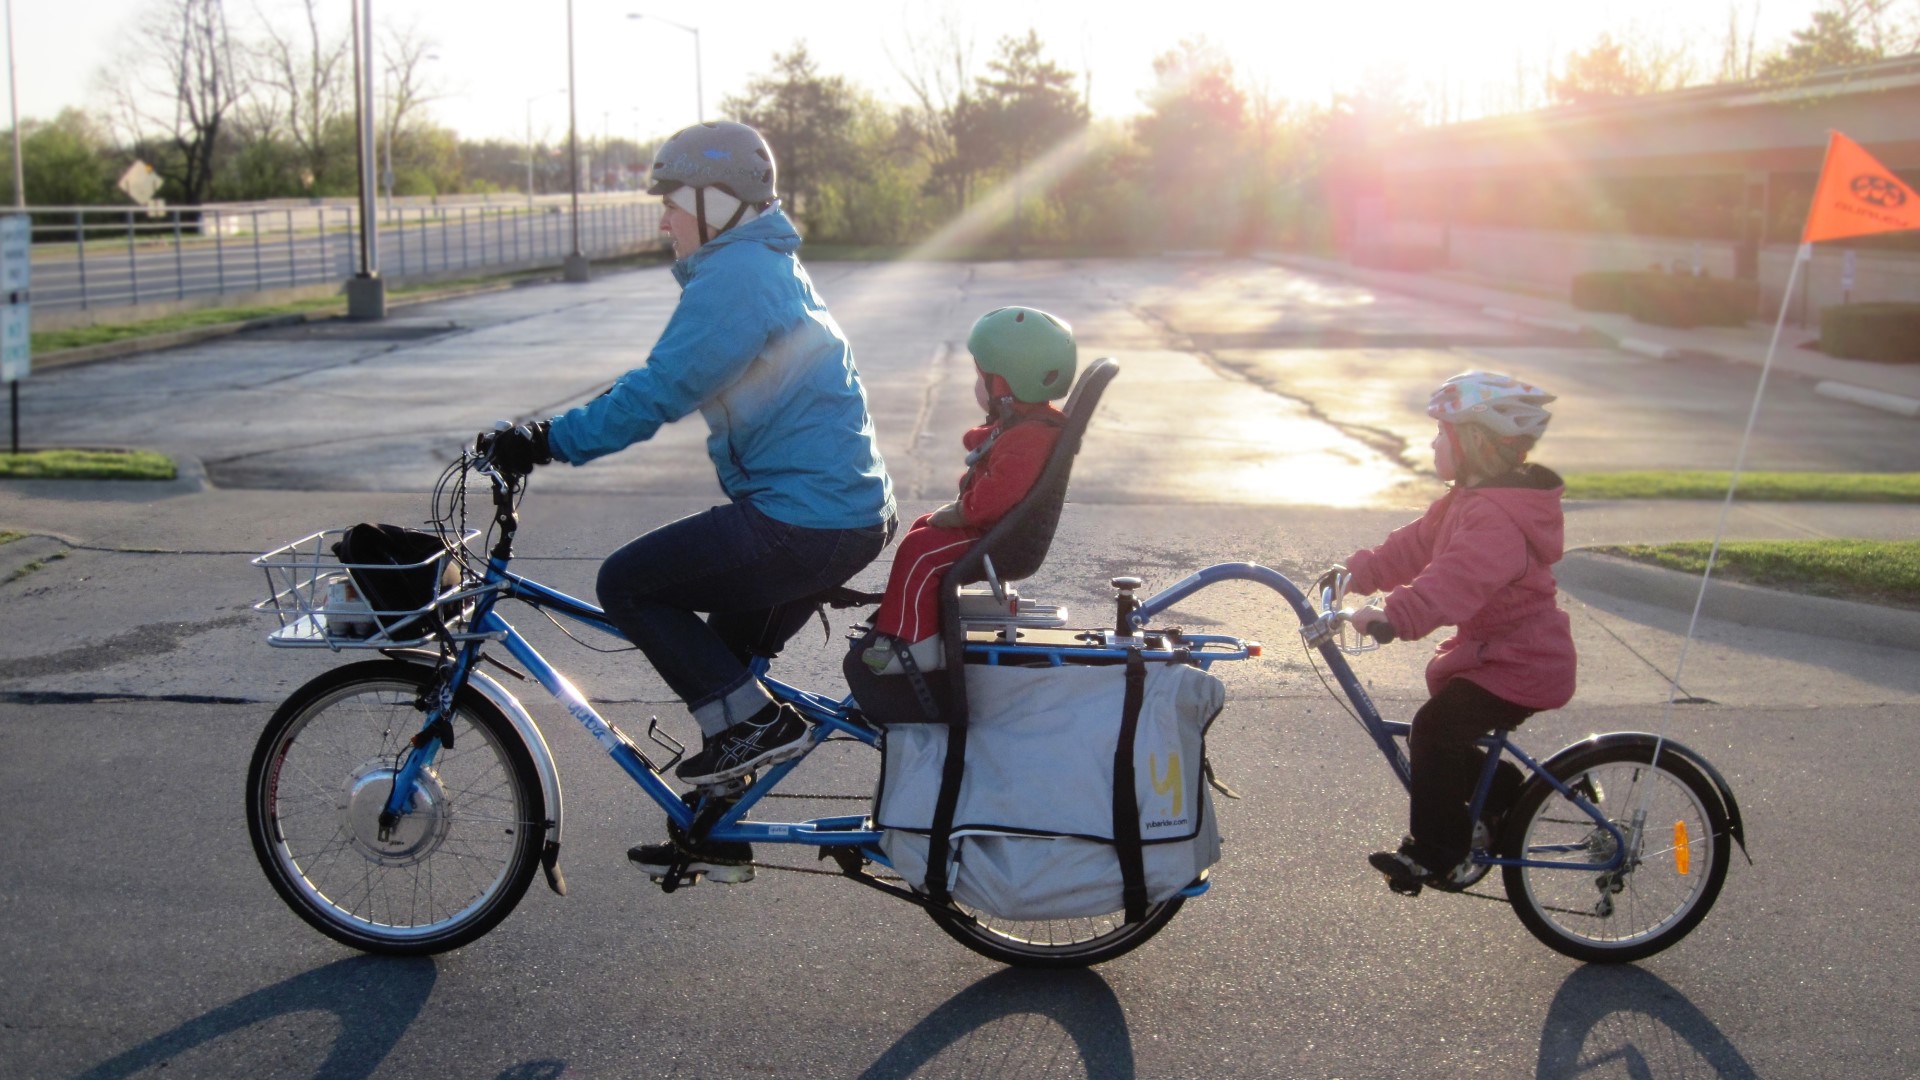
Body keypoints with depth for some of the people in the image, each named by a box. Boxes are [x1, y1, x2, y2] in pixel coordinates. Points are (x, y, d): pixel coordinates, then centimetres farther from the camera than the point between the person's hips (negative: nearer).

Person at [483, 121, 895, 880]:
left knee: (627, 584, -5)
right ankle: (715, 836, 31)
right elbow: (662, 379, 23)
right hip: (846, 511, 11)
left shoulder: (735, 277, -15)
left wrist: (553, 441, -15)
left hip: (802, 521, -11)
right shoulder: (764, 266, 19)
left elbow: (657, 392, -21)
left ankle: (754, 722, -2)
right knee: (724, 658, 20)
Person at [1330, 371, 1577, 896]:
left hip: (1520, 665, -11)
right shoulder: (1470, 499, 9)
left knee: (1435, 729, -16)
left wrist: (1395, 617, -50)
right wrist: (1357, 572, 4)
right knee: (1450, 735, 18)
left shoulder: (1497, 517, -27)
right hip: (1496, 650, 11)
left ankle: (1436, 856, -7)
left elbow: (1456, 578, -41)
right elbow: (1416, 545, 13)